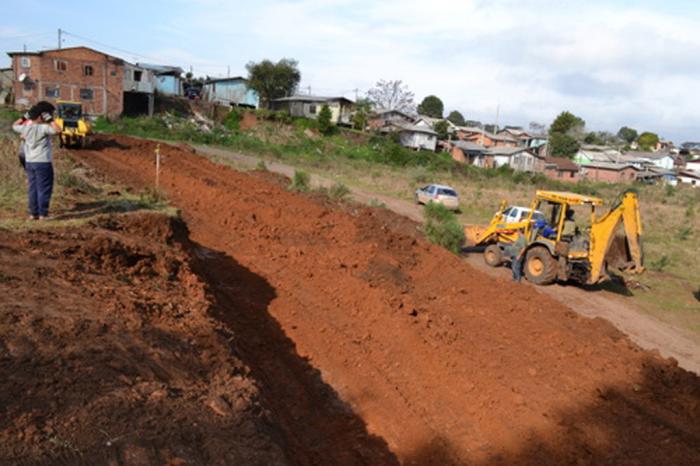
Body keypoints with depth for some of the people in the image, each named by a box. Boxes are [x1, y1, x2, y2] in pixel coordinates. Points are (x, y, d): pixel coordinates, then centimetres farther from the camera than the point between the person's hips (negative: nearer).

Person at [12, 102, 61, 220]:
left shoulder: (26, 128, 5)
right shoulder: (43, 128, -14)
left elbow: (14, 126, 24)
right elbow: (58, 130, -28)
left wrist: (24, 118, 23)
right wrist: (50, 120, -17)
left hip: (29, 162, 7)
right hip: (43, 163, -6)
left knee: (32, 188, 13)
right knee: (43, 189, 0)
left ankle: (33, 213, 17)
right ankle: (42, 214, 1)